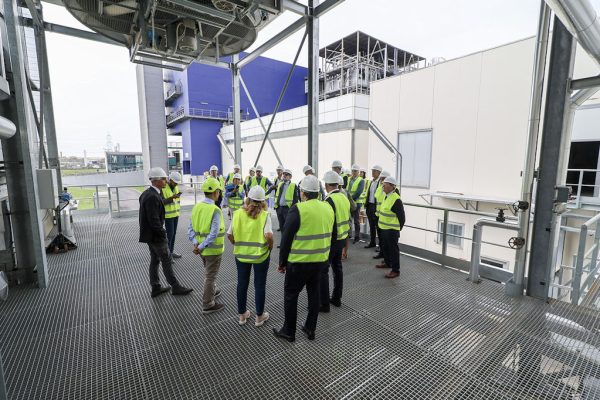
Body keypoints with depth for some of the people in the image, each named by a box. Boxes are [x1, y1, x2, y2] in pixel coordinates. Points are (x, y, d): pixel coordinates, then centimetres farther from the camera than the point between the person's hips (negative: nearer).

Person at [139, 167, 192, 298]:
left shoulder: (147, 193, 7)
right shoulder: (153, 197, -24)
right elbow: (154, 220, -26)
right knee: (167, 261, 1)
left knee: (155, 260, 17)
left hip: (149, 234, 10)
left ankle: (156, 288, 28)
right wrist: (163, 234, -17)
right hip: (155, 235, -10)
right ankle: (175, 287, 13)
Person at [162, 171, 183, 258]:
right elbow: (162, 202, -18)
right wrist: (172, 197, -29)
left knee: (173, 233, 11)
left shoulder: (176, 187, 8)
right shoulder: (163, 188, -15)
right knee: (170, 234, -5)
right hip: (168, 215, -7)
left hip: (175, 214, 7)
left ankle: (171, 252, 21)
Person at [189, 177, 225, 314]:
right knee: (210, 276, 9)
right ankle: (208, 305, 24)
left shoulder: (196, 207, -2)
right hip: (213, 250, -7)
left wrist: (195, 244, -8)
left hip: (202, 249, 7)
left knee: (209, 273, 27)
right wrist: (201, 247, -19)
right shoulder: (215, 210, -23)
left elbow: (191, 229, -1)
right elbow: (214, 234, -28)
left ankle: (212, 291, 49)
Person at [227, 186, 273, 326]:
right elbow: (269, 236, -24)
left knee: (242, 284, 18)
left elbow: (230, 235, -5)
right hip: (260, 255, -2)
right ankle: (259, 316, 29)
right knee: (260, 285, 14)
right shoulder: (265, 215, -15)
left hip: (241, 254, 3)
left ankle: (242, 315, 35)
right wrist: (270, 247, -5)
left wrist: (238, 245, 12)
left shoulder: (238, 213, -7)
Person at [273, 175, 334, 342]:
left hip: (299, 262, -6)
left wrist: (282, 262, -3)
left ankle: (289, 331, 25)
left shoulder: (298, 209, -18)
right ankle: (310, 329, 33)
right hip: (320, 260, 6)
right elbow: (329, 234, 10)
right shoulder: (328, 207, 1)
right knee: (314, 293, 19)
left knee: (291, 295, 12)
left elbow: (286, 238, -14)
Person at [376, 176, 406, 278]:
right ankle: (387, 262, 41)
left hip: (392, 230, -9)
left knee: (393, 249, 1)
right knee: (386, 247, 23)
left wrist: (398, 229, -9)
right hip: (384, 228, 9)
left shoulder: (396, 200, -21)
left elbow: (401, 217, -17)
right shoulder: (387, 196, 7)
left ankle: (395, 271, 12)